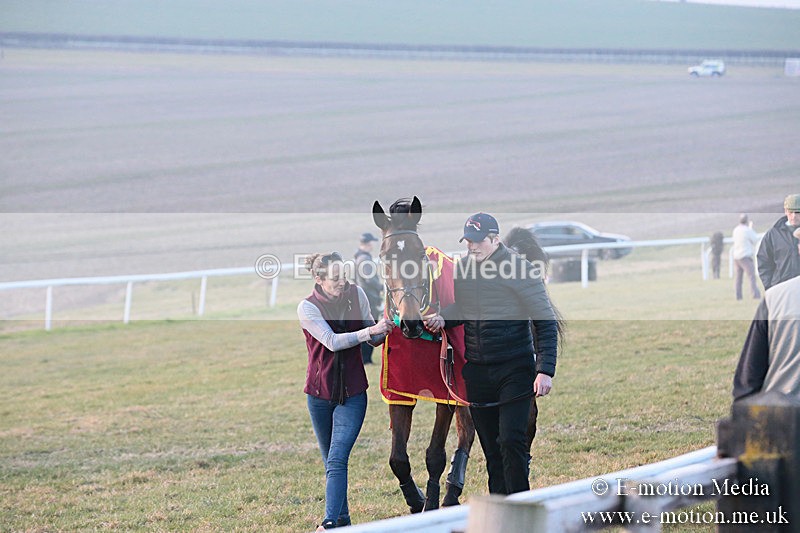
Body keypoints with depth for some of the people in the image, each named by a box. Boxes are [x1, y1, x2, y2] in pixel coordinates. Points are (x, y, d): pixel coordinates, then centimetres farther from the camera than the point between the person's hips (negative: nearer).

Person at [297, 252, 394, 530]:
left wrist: (384, 330, -13)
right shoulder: (308, 308, -10)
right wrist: (370, 331, -29)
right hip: (320, 394, 0)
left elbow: (374, 338, 9)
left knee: (337, 460, -14)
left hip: (352, 392, 0)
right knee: (331, 462, 10)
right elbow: (332, 341, -21)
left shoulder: (356, 295, -2)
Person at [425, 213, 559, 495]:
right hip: (476, 371, 5)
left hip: (515, 369, -5)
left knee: (511, 441, -13)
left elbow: (545, 323, -8)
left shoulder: (521, 270, -9)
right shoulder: (461, 268, 6)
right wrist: (442, 319, -3)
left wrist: (545, 369, -17)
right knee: (490, 447, 9)